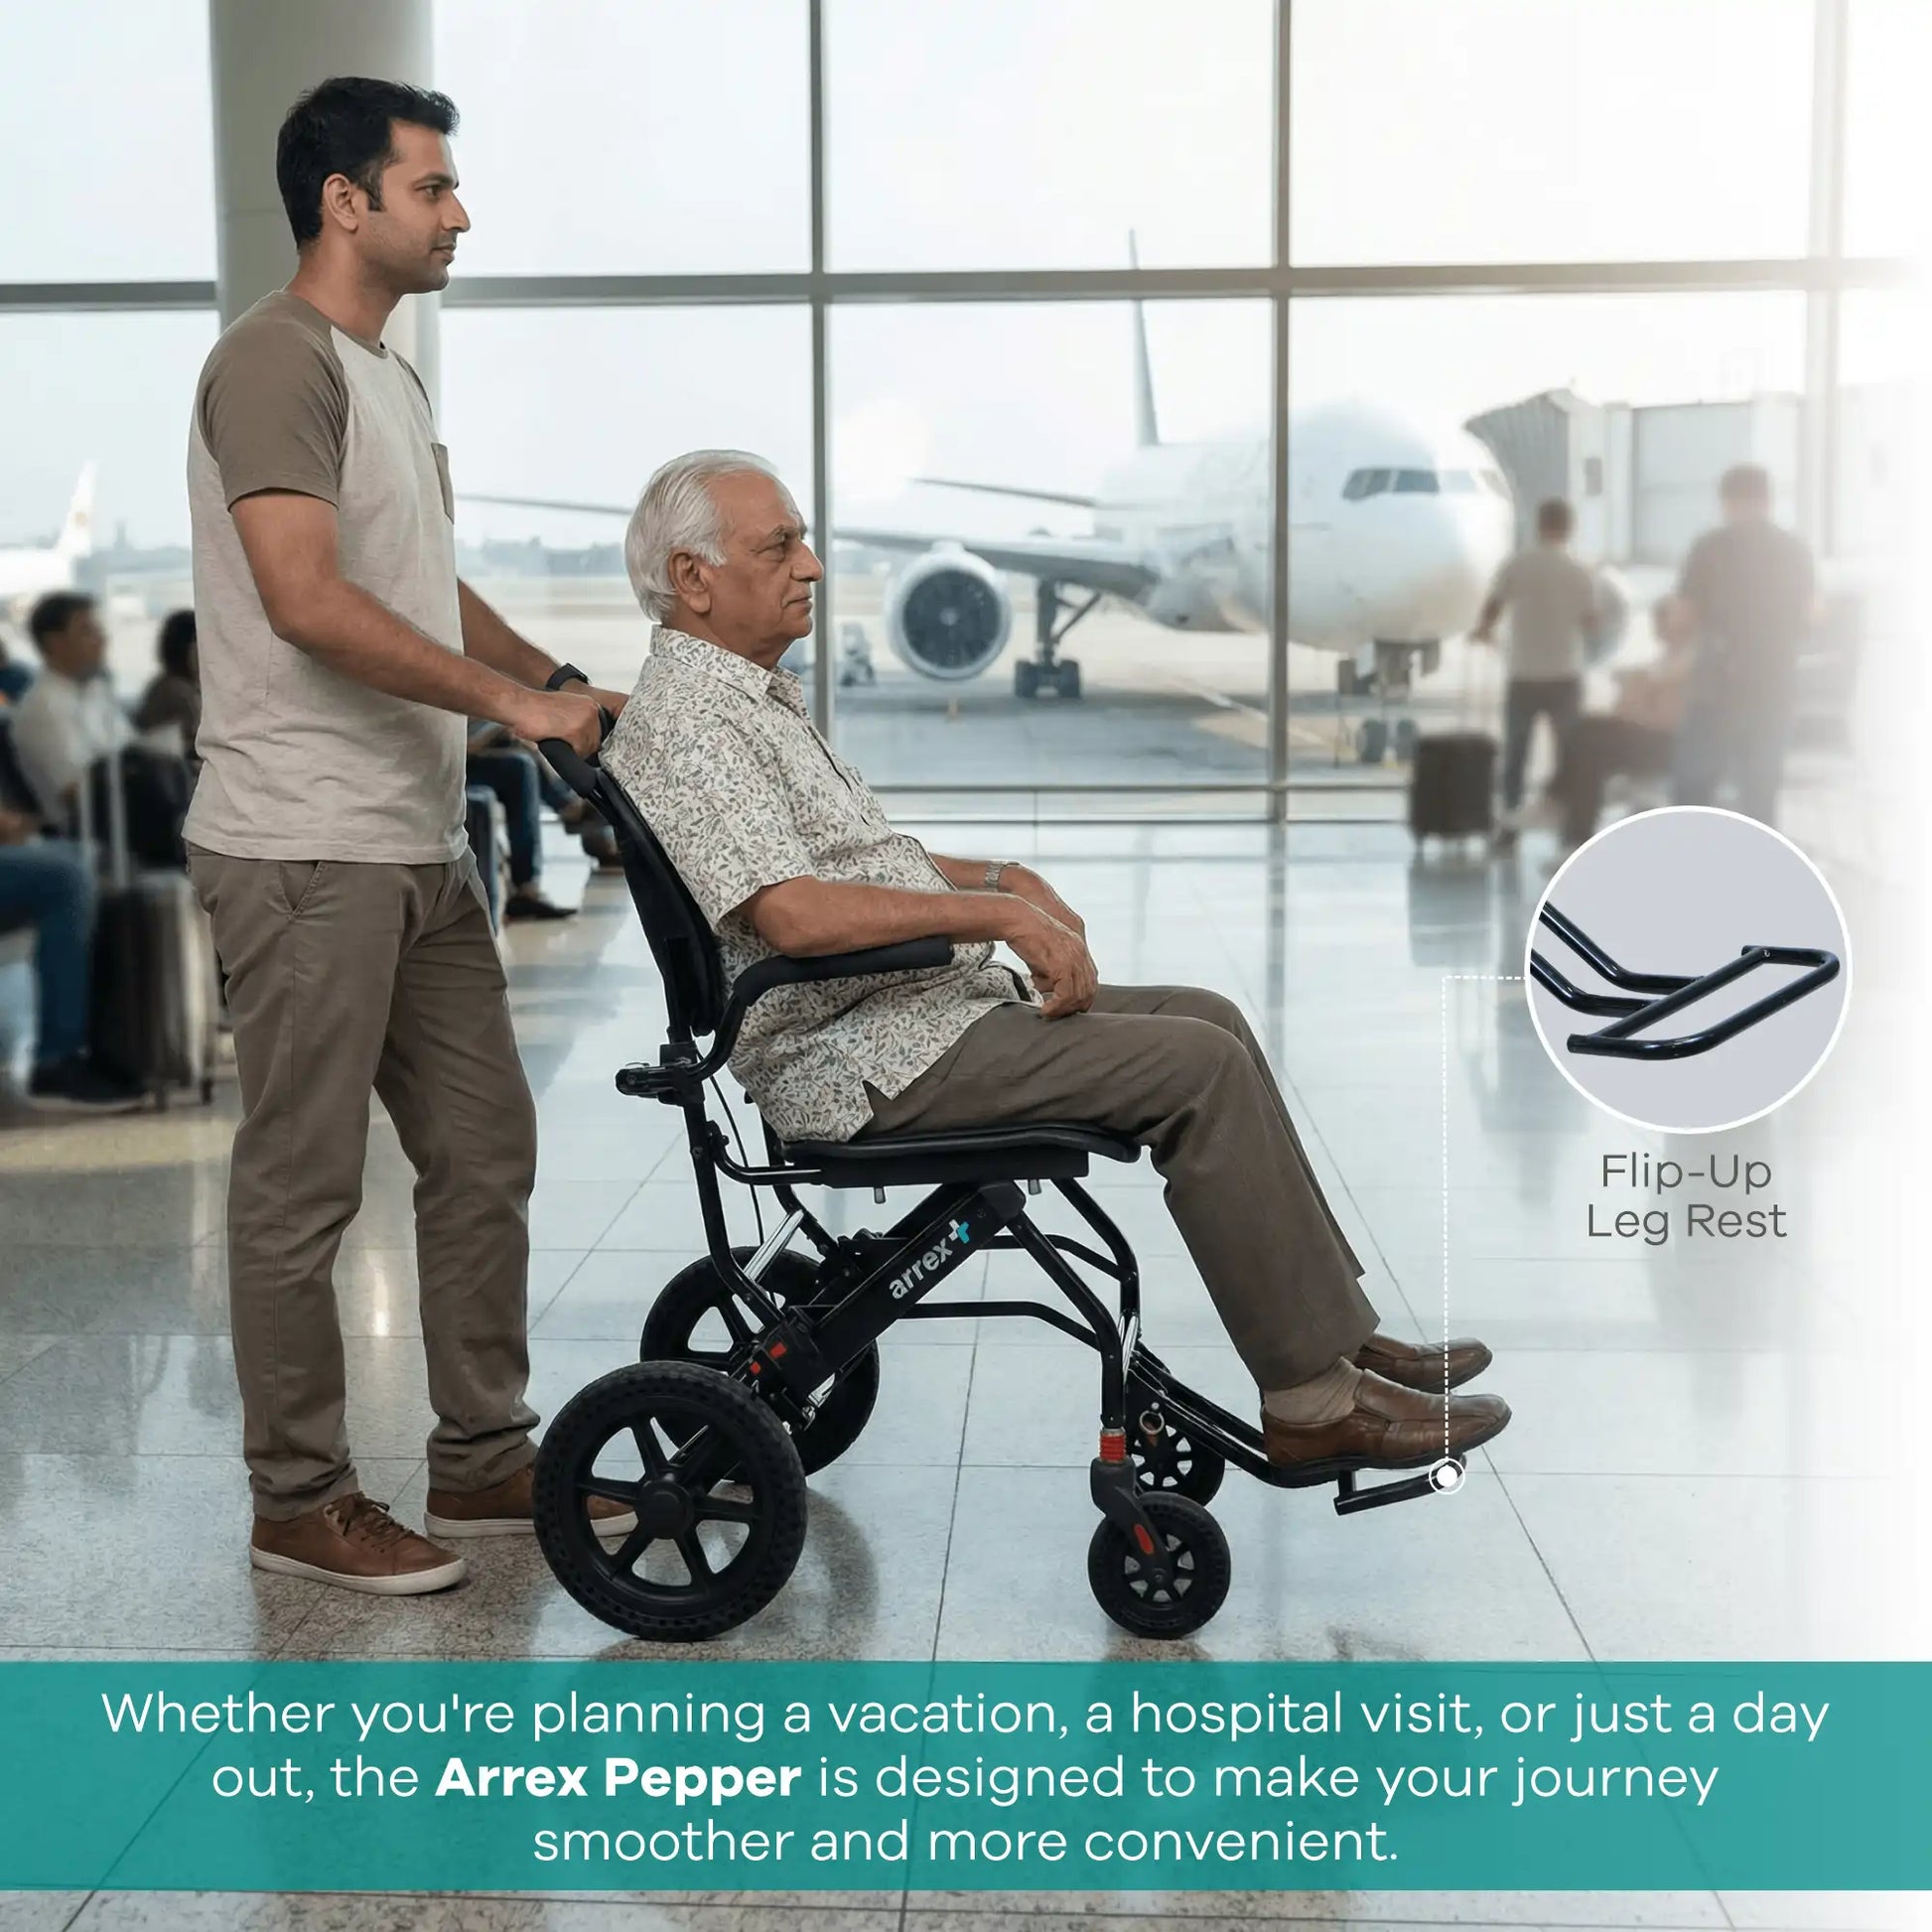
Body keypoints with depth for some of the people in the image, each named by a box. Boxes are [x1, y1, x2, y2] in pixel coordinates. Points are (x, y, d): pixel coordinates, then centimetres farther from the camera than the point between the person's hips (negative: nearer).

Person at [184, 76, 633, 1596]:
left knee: (485, 1151, 13)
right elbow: (307, 599, -22)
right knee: (304, 1185, -1)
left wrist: (569, 689, 16)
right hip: (306, 852, -10)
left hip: (422, 844, 10)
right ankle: (302, 1501, 11)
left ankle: (484, 1458, 24)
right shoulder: (277, 359, -11)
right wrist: (511, 699, -18)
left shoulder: (392, 376, 20)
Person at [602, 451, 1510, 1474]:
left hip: (937, 1000, 11)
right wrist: (999, 914, -23)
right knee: (1199, 1067, -16)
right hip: (865, 1061, -11)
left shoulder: (753, 692, 17)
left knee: (1208, 1019, 8)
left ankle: (1333, 1327, 10)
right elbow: (797, 913, -29)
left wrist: (1004, 876, 12)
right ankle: (1315, 1401, -10)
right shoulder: (682, 725, -16)